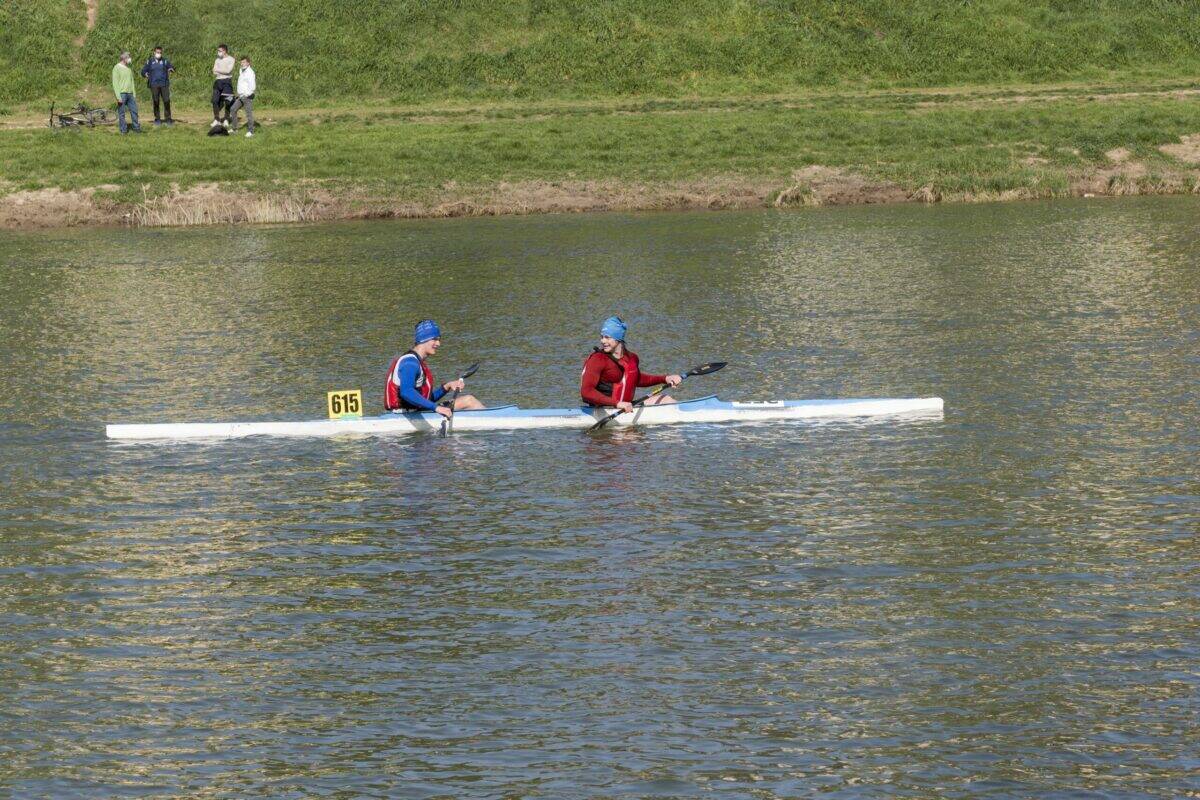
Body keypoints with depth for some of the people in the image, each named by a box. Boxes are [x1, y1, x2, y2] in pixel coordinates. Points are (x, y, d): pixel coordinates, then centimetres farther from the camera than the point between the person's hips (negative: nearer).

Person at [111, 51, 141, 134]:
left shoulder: (129, 69, 16)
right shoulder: (117, 68, -7)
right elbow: (115, 83, -11)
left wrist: (134, 94, 14)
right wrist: (118, 97, -17)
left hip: (130, 94, 7)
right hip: (121, 93, -7)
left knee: (134, 111, 6)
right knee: (121, 113, -1)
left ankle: (136, 127, 14)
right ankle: (123, 129, 5)